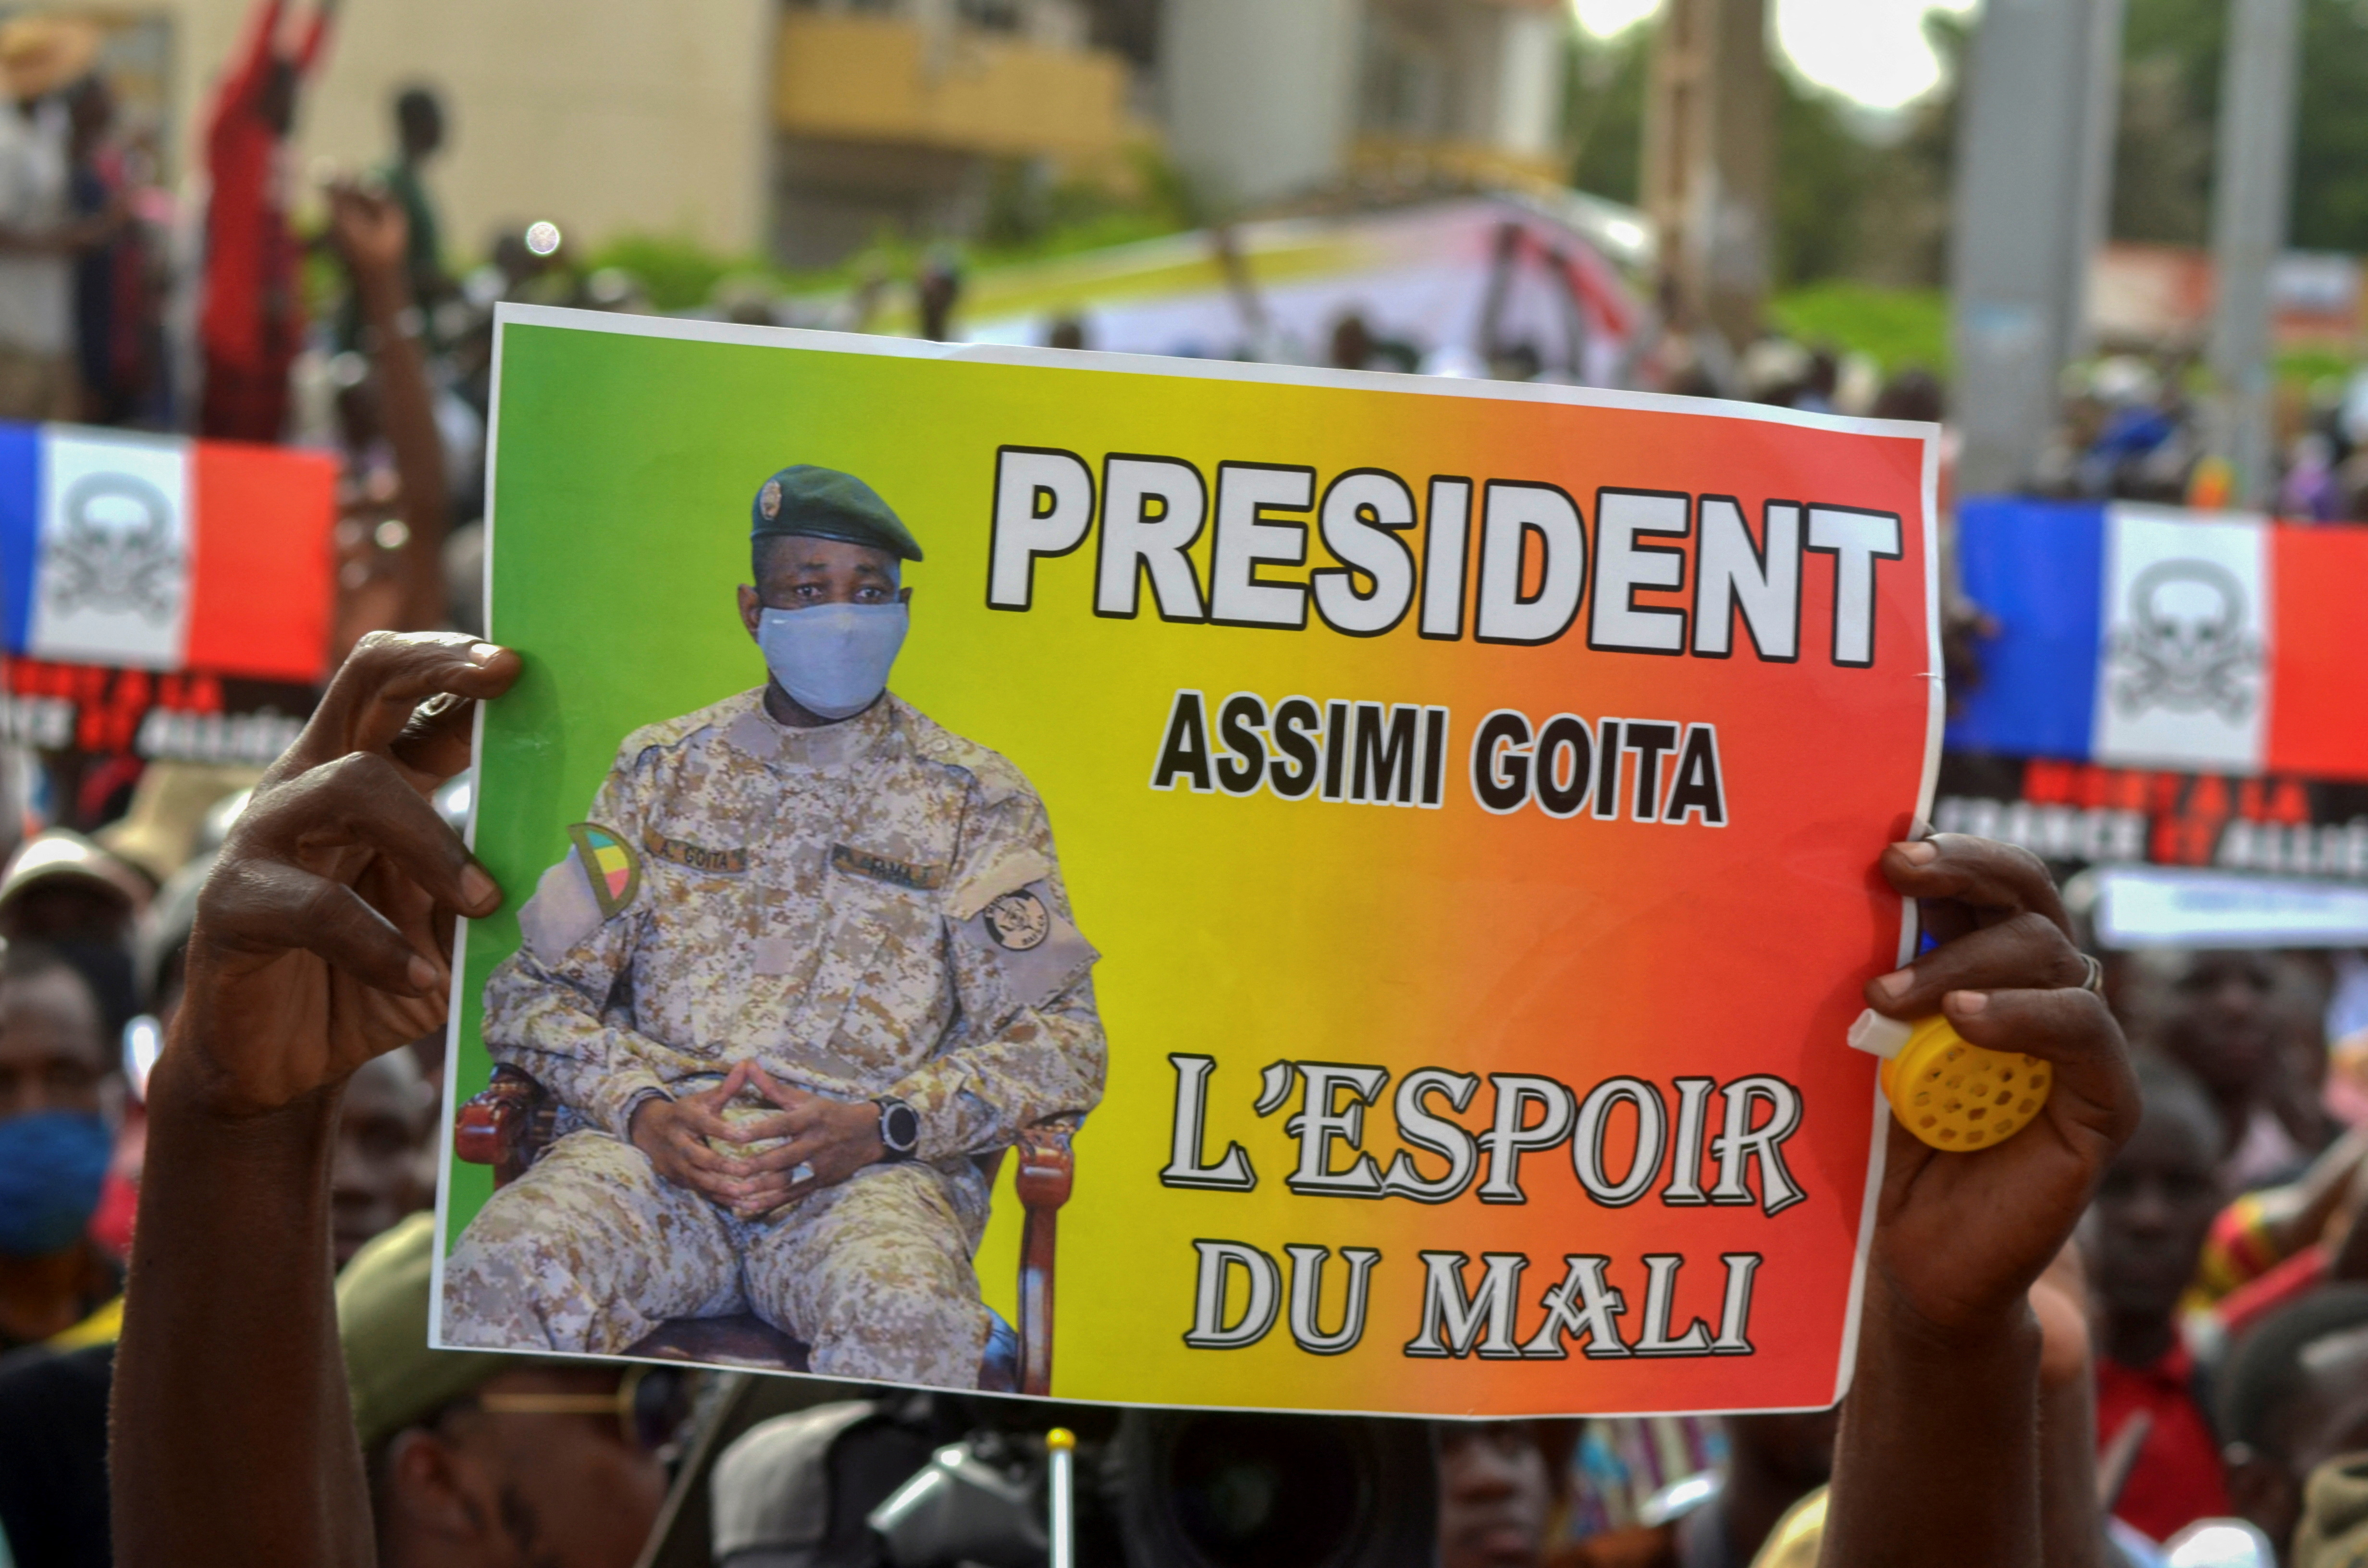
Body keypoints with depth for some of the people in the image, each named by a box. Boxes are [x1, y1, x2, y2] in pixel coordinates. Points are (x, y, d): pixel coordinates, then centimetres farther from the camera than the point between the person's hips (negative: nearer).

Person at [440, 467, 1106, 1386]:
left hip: (873, 1170, -1)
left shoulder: (975, 798, 14)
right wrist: (641, 1109, -8)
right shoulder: (663, 769, 19)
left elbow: (1058, 1039, 7)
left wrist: (882, 1127, -11)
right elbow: (533, 991, 14)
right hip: (660, 1146, 1)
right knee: (505, 1270, -35)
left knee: (909, 1314, -39)